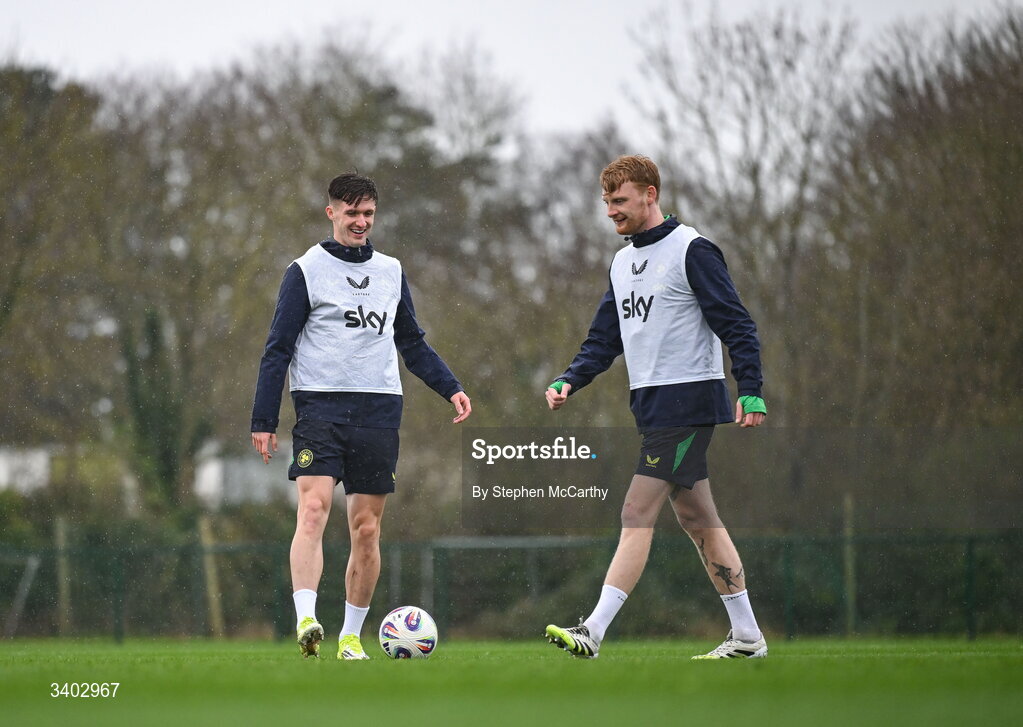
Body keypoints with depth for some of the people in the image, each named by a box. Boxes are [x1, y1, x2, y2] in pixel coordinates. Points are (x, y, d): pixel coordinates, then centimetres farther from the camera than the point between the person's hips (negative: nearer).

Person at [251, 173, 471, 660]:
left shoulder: (391, 272, 15)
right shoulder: (306, 271, 1)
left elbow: (413, 343, 25)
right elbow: (278, 350, 0)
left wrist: (451, 388, 12)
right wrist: (263, 421, -6)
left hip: (379, 413, 4)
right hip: (320, 405, -4)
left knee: (366, 529, 3)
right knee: (313, 510, -21)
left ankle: (351, 637, 13)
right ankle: (306, 621, -30)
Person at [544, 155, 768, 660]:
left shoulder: (691, 250, -9)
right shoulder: (623, 261, 16)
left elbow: (735, 323, -12)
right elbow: (605, 338, 19)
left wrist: (751, 390, -20)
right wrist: (569, 381, 4)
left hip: (687, 401, -9)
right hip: (653, 404, 9)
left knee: (637, 515, -13)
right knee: (697, 519, 10)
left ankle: (592, 634, -17)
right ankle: (747, 636, 15)